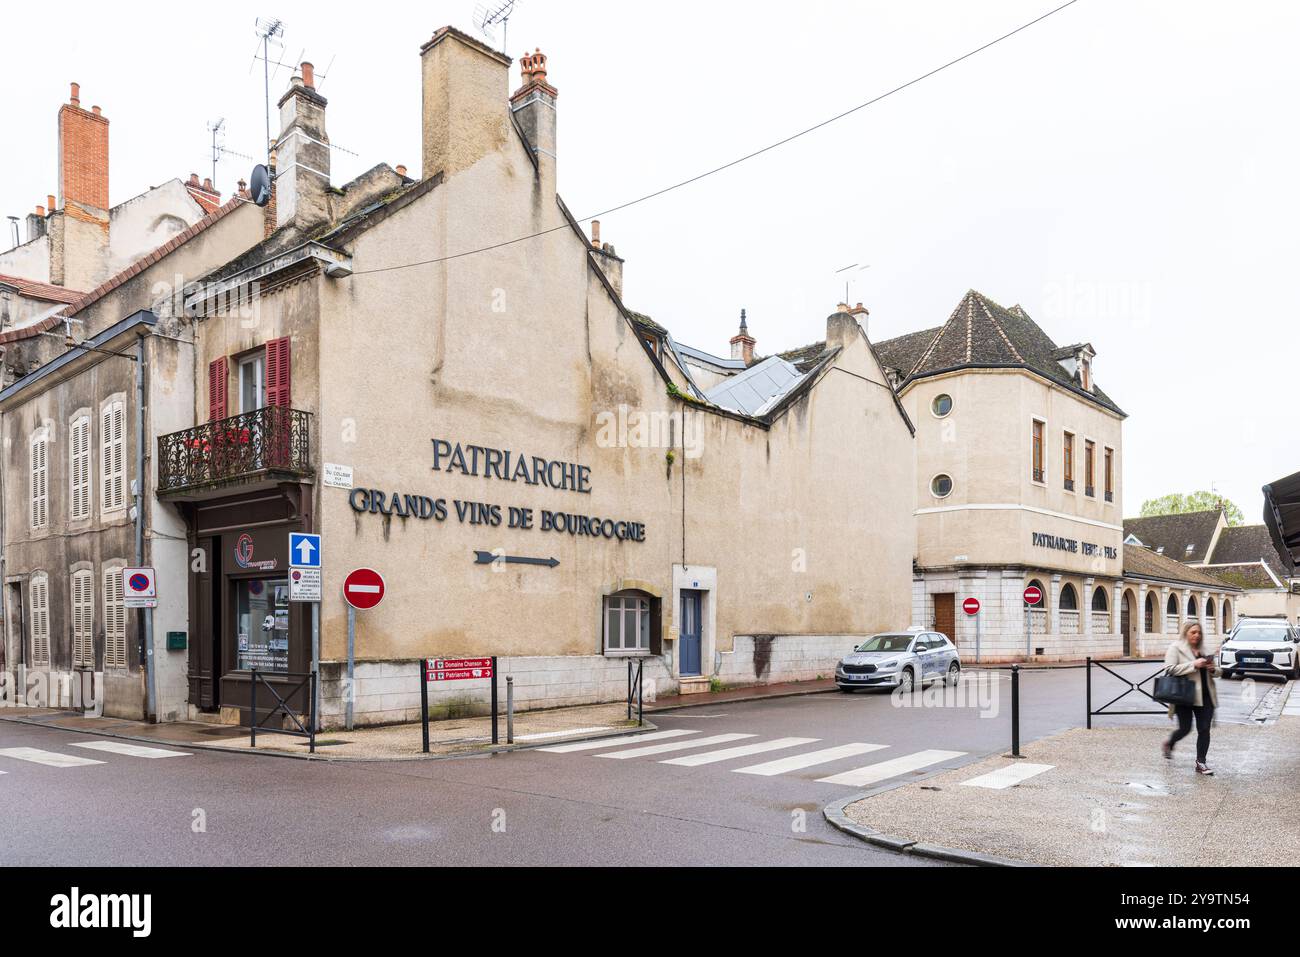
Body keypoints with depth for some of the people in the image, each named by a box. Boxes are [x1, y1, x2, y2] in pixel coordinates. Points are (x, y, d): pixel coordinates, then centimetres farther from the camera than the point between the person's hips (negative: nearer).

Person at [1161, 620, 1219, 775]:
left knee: (1204, 730, 1)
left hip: (1205, 696, 5)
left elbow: (1217, 670, 23)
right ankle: (1168, 745, 28)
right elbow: (1170, 669, -16)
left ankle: (1201, 763, 9)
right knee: (1185, 728, -1)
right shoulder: (1175, 648, -4)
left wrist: (1212, 669, -2)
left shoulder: (1204, 650, 16)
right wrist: (1194, 665, -21)